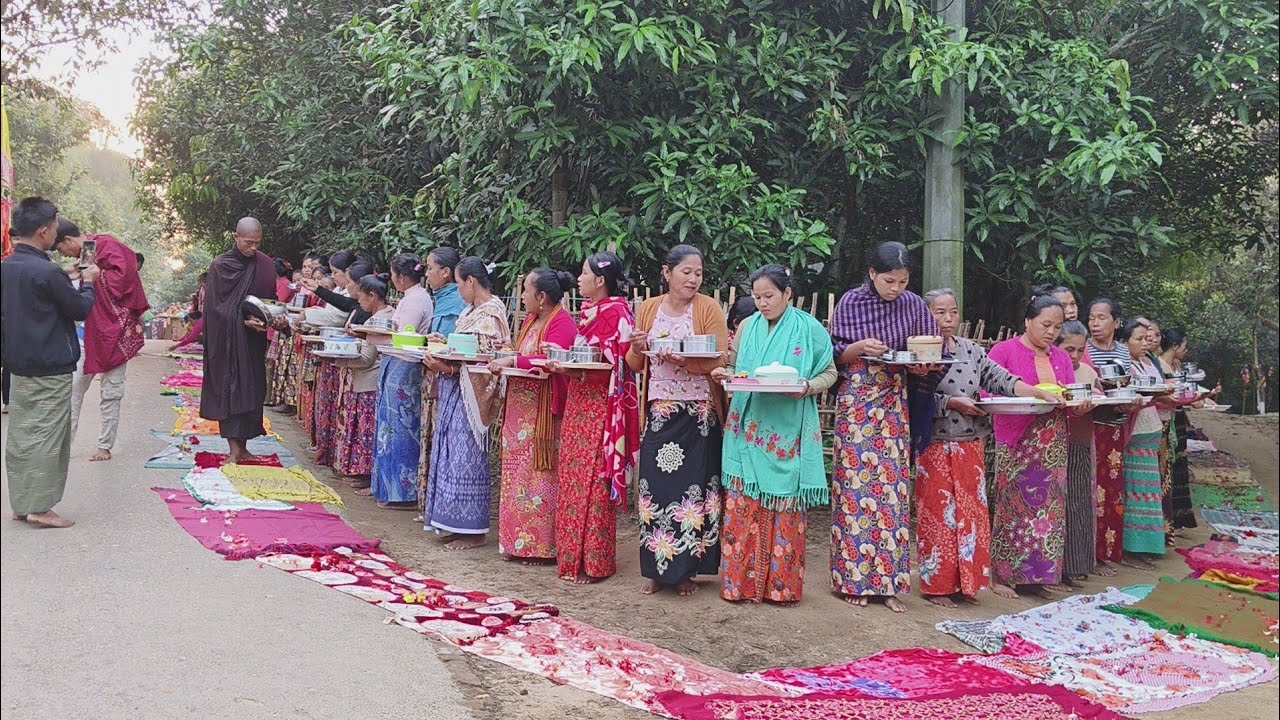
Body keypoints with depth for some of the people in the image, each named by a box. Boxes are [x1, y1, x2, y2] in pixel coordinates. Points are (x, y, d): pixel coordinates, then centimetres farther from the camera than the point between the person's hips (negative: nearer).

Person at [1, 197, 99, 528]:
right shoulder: (47, 272, -19)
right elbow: (80, 310, -10)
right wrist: (88, 283, 7)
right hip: (50, 370, -8)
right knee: (46, 437, -2)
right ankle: (40, 507, 1)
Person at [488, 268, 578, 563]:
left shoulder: (562, 323, -12)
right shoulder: (531, 320, 17)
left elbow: (552, 361, -25)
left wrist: (512, 361, -19)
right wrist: (504, 363, 4)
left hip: (544, 413, -9)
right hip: (520, 411, 9)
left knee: (539, 476, -4)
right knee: (518, 473, 11)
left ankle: (540, 545, 3)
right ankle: (518, 541, 19)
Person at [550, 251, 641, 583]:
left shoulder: (616, 313, -10)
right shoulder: (588, 311, 16)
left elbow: (614, 365, -15)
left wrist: (571, 366, -22)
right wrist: (561, 362, 5)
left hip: (601, 406, -9)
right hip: (579, 403, 9)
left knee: (593, 483, -4)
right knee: (573, 479, 10)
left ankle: (594, 561, 4)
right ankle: (572, 555, 18)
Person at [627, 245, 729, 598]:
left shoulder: (709, 308, -1)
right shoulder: (648, 309, 9)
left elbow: (719, 360, -10)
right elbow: (635, 364, 14)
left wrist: (683, 360, -25)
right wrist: (637, 349, -8)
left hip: (699, 415, -3)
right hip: (659, 413, 3)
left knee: (692, 488, 1)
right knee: (655, 487, 2)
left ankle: (686, 569, 13)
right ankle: (658, 569, 13)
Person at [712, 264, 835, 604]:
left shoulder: (810, 329, 0)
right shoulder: (748, 327, 9)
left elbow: (829, 372, 5)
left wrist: (809, 387, -15)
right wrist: (725, 374, -5)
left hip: (788, 432, -3)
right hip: (748, 429, 3)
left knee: (786, 508, 2)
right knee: (742, 506, 1)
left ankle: (782, 585, 14)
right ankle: (740, 581, 11)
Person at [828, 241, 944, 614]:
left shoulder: (914, 306, 3)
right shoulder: (851, 302, -2)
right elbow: (834, 355, 1)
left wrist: (924, 364, -12)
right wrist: (859, 347, -17)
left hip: (895, 404, 2)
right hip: (856, 403, -2)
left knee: (893, 487, 2)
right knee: (856, 484, -3)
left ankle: (888, 582, 10)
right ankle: (852, 579, 7)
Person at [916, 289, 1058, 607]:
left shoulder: (971, 350, 12)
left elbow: (1001, 379, 5)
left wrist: (1038, 393, -8)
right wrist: (952, 403, -17)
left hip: (971, 447, 6)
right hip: (935, 447, -5)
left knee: (971, 513, 7)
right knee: (937, 514, -1)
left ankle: (965, 582, 16)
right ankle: (937, 585, 9)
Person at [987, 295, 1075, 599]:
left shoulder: (1061, 357, 14)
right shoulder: (1004, 350, -3)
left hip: (1053, 446, 5)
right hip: (1017, 444, -5)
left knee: (1050, 509, 6)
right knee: (1013, 507, -1)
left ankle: (1043, 574, 16)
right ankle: (1002, 574, 8)